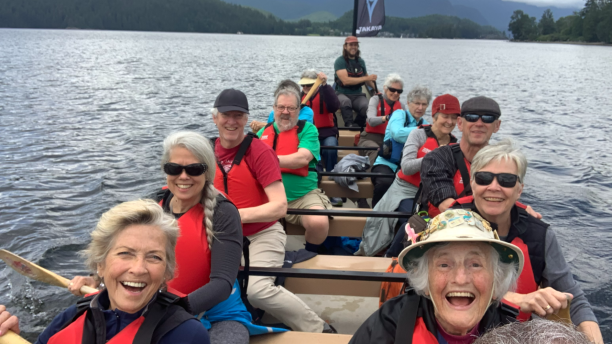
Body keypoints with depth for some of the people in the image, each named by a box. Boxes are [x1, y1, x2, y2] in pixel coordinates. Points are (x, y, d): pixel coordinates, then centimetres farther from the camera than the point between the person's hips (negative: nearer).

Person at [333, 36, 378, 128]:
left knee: (366, 106, -29)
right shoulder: (340, 61, -5)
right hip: (342, 94, -4)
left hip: (357, 95, 4)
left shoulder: (361, 61, 12)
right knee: (345, 101, -39)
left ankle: (357, 125, -7)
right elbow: (345, 80, -18)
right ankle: (349, 124, -28)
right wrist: (366, 78, -18)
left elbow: (367, 80, 26)